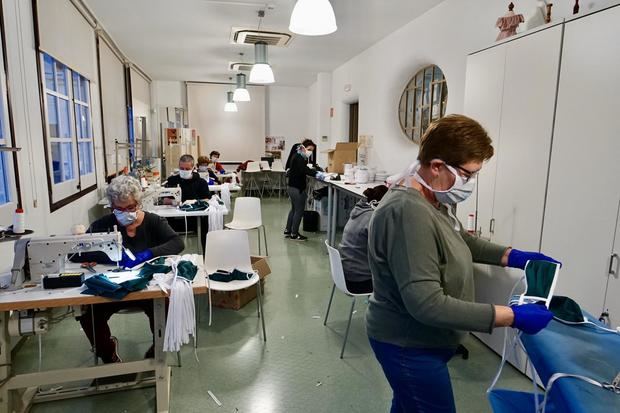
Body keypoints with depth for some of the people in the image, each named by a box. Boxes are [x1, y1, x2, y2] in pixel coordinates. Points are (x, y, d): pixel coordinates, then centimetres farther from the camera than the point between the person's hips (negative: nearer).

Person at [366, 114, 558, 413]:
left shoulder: (434, 199, 1)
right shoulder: (408, 212, -32)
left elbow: (459, 239, 18)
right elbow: (427, 304, -34)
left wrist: (512, 256, 6)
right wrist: (511, 317, -28)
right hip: (409, 347, -9)